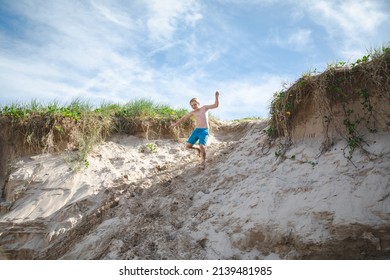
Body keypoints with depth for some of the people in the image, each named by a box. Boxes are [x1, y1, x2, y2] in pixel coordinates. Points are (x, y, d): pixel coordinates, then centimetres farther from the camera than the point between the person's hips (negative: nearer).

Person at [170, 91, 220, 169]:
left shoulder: (204, 107, 4)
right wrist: (175, 124, 24)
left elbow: (216, 105, -2)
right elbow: (184, 118, 21)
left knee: (202, 146, -25)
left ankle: (203, 162, -9)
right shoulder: (193, 112, 12)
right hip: (196, 130, 5)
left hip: (204, 131, -5)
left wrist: (216, 97, -17)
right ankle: (198, 148, 26)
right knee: (188, 145, -5)